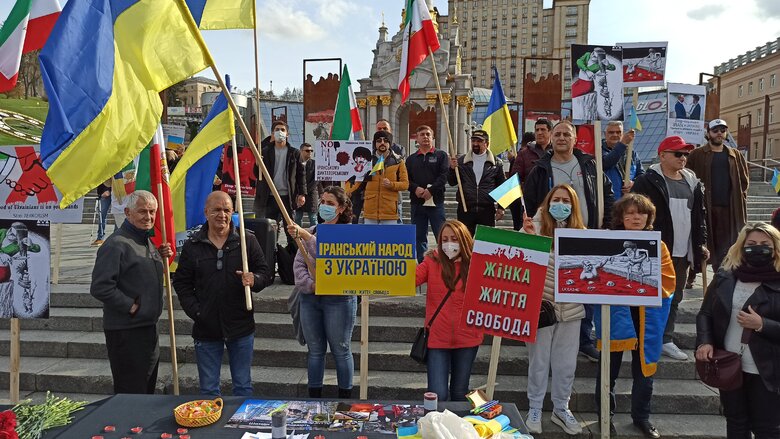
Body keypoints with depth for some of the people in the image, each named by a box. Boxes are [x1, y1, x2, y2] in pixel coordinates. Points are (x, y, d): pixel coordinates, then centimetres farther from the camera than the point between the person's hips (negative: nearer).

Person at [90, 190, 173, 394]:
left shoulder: (148, 242, 12)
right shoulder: (116, 244, -17)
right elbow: (100, 287, -23)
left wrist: (161, 256, 7)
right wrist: (131, 306, -18)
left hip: (149, 327, 9)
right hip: (125, 331, -9)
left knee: (148, 389, 20)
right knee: (131, 393, -1)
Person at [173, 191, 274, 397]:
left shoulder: (247, 240, 0)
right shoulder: (192, 246, 3)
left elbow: (266, 273, 1)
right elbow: (181, 283, 6)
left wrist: (254, 280, -21)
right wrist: (195, 311, -6)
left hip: (241, 327, -1)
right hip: (206, 328, 1)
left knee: (243, 387, 12)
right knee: (208, 390, 13)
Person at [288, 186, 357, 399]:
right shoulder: (311, 231, 11)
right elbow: (299, 263, 6)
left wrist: (306, 236, -27)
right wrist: (310, 284, -11)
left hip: (338, 299, -5)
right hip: (310, 298, 5)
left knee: (341, 350, 4)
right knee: (315, 350, 13)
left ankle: (345, 397, 17)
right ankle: (314, 398, 25)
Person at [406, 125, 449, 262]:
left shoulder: (441, 155, 7)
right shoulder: (411, 159, 16)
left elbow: (444, 176, -5)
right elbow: (406, 179, 7)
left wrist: (431, 190, -16)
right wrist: (416, 189, -12)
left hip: (436, 201, -3)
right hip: (416, 202, 3)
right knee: (419, 237, 7)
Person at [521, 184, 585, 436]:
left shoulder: (582, 233, 2)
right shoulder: (537, 228, -9)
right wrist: (527, 236, -30)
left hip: (570, 309, 4)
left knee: (566, 363, 15)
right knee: (539, 361, 10)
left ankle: (561, 410, 34)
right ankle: (534, 410, 27)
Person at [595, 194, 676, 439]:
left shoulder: (658, 246, 6)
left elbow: (667, 281, -3)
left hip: (647, 316, 2)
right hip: (615, 314, -2)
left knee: (644, 368, 12)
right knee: (609, 368, 6)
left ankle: (641, 416, 29)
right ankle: (606, 415, 21)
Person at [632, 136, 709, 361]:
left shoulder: (692, 182, 13)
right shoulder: (648, 181, -7)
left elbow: (700, 215, 19)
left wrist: (701, 243, 14)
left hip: (682, 252, 6)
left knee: (675, 298, 13)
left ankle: (667, 340, 25)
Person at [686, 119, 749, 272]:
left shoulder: (736, 156, 13)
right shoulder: (697, 155, 3)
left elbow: (744, 180, 15)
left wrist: (740, 196, 3)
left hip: (730, 208, 3)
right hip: (705, 207, -3)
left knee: (726, 245, 3)